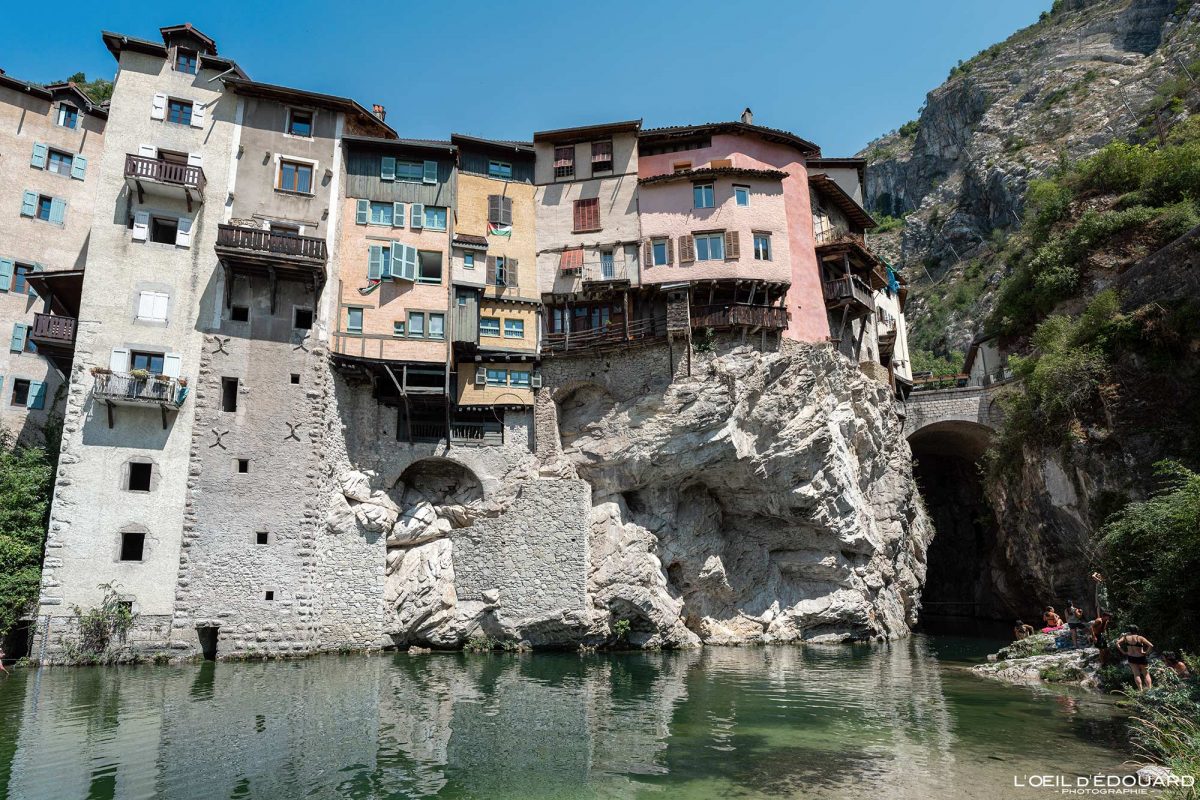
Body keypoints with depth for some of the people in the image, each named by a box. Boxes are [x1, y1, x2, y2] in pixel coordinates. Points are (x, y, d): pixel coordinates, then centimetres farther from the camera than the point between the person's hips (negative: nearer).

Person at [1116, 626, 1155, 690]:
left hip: (1131, 658, 2)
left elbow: (1117, 643, -6)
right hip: (1141, 658, -2)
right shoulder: (1140, 638, -14)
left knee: (1136, 674, 8)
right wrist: (1146, 652, -9)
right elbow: (1151, 645, -22)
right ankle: (1150, 688, 10)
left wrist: (1123, 652, -1)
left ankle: (1140, 689, 4)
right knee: (1146, 674, 14)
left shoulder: (1126, 637, -5)